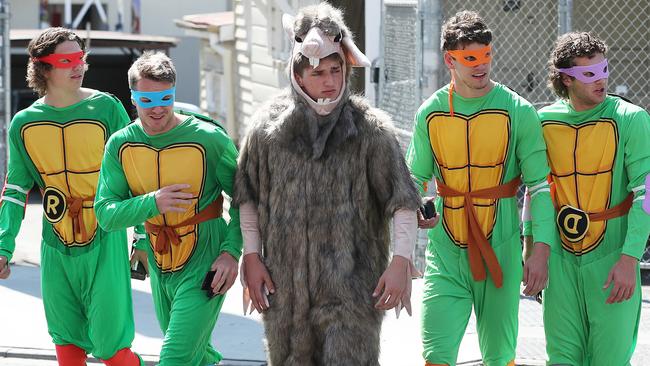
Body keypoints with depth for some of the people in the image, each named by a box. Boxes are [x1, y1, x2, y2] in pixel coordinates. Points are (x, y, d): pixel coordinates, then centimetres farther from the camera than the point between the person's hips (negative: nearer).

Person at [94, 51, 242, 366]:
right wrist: (152, 203, -26)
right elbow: (105, 215, -8)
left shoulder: (209, 138, -16)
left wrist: (231, 251, -18)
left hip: (205, 268, -5)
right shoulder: (120, 145, -5)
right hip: (160, 269, 5)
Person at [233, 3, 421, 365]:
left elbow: (403, 201, -3)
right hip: (285, 279, 3)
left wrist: (401, 262, -13)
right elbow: (248, 196, 13)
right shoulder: (269, 125, 4)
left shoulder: (370, 128, -2)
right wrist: (252, 257, 8)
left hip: (350, 284, -3)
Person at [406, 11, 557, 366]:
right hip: (445, 254, 1)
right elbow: (415, 178, 16)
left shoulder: (517, 111, -4)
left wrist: (541, 251, -11)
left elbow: (541, 185, -3)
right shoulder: (429, 113, 4)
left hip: (499, 250, -1)